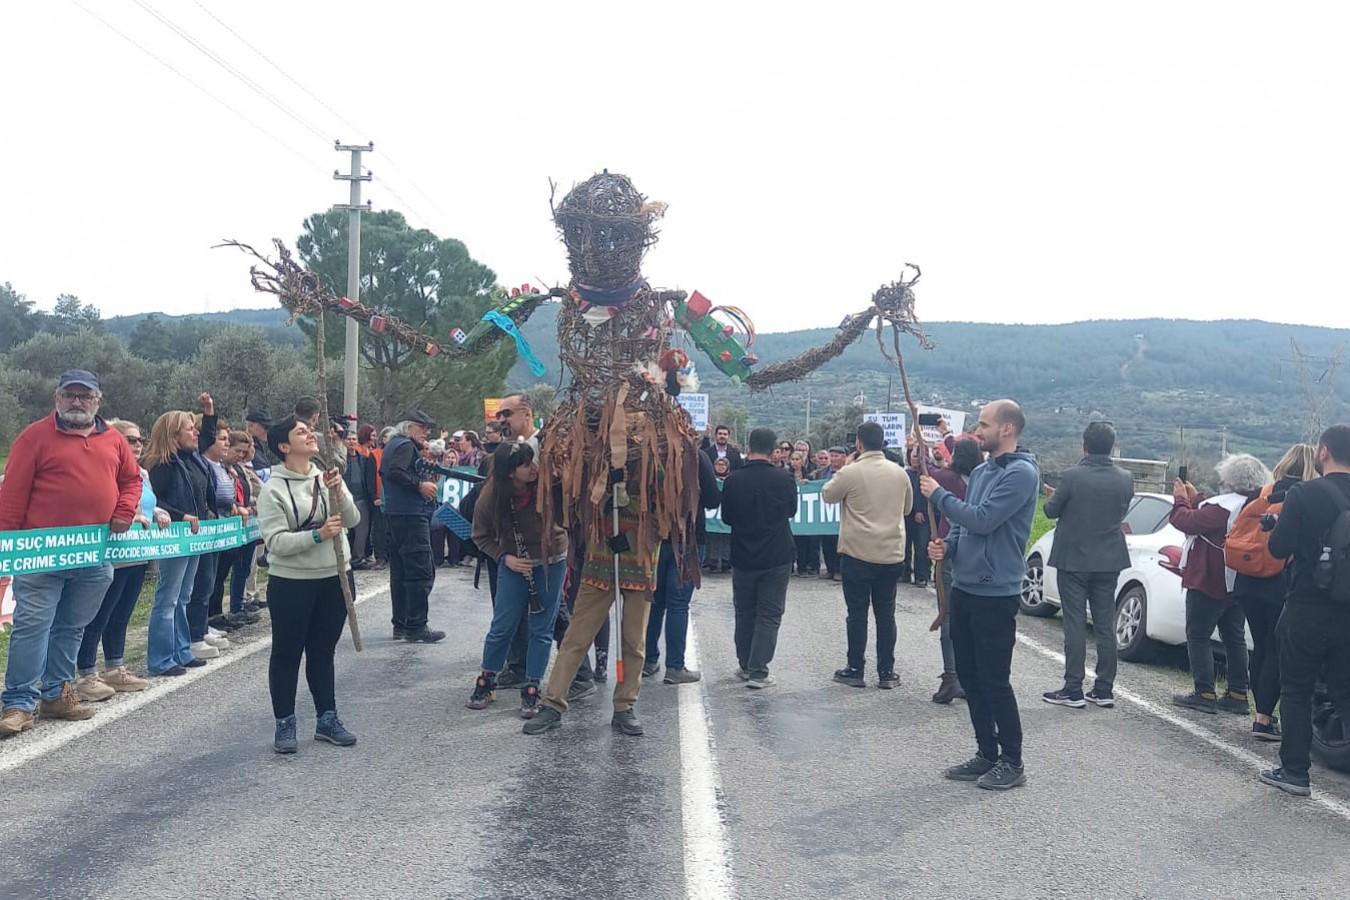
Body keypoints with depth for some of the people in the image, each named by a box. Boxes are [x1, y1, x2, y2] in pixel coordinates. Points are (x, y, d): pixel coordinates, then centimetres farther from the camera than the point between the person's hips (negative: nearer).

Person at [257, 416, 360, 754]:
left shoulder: (327, 476, 4)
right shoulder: (274, 489, -11)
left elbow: (352, 520, -3)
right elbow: (276, 541, -18)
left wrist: (338, 492, -20)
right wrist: (318, 535, -28)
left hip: (335, 578, 5)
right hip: (291, 583, -5)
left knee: (323, 652, 15)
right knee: (287, 654, 6)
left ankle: (327, 719, 25)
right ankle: (284, 724, 18)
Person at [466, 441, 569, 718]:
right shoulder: (491, 497, -16)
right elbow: (482, 536, -1)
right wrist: (504, 558, -11)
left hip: (552, 562, 0)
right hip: (515, 564, 0)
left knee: (542, 630, 3)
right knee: (502, 627, 4)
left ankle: (531, 692, 14)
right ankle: (485, 683, 24)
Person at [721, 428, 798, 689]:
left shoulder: (733, 480, -9)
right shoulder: (784, 480, -11)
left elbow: (726, 517, 4)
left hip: (743, 557, 2)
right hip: (777, 559, -1)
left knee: (744, 613, 16)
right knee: (769, 615, 4)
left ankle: (745, 665, 24)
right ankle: (758, 671, -1)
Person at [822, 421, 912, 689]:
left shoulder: (850, 473, -13)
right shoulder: (899, 473, 1)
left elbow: (827, 495, 4)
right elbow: (907, 508, 15)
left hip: (857, 554, -3)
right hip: (892, 554, 3)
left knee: (857, 613, 6)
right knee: (886, 613, 10)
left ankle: (855, 670, 11)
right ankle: (886, 672, 14)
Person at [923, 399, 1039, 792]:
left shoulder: (1021, 473, -14)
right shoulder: (980, 472, 14)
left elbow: (982, 520, -22)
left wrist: (938, 494, -10)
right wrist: (947, 545, 0)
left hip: (995, 594, -9)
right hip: (964, 587, 9)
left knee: (994, 681, -2)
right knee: (969, 677, 13)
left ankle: (1012, 761, 12)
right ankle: (986, 754, 25)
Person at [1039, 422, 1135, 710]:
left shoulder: (1073, 476, -17)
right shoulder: (1125, 479, -3)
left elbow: (1051, 511, -7)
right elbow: (1122, 512, 11)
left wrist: (1053, 496, 14)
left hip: (1074, 560, -4)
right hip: (1109, 560, 4)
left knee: (1075, 624, 1)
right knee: (1105, 626, 11)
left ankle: (1073, 690, 3)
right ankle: (1104, 690, 16)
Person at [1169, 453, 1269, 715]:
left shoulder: (1225, 507, -22)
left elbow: (1188, 521, -18)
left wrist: (1181, 499, -1)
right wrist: (1195, 498, 20)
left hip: (1208, 584, -9)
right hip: (1237, 584, 9)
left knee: (1198, 636, 0)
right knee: (1235, 638, 14)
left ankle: (1205, 695, -2)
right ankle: (1238, 696, 17)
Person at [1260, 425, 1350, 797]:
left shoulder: (1304, 494, -13)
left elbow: (1279, 548, -12)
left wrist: (1273, 525, 7)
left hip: (1307, 611, -4)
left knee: (1296, 690, 9)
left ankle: (1295, 771, 14)